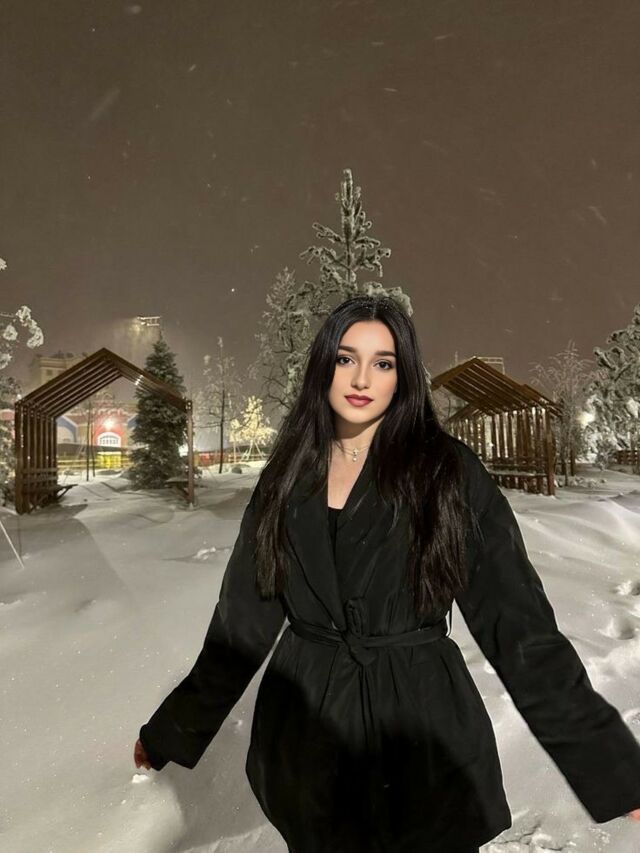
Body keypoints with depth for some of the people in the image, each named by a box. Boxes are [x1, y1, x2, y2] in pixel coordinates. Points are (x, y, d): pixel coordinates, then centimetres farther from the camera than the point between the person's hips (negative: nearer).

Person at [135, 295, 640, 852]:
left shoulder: (449, 471, -10)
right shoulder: (288, 479, -2)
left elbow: (519, 622, -8)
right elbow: (241, 621, 3)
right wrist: (170, 733, 7)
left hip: (424, 729, -2)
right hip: (308, 728, 3)